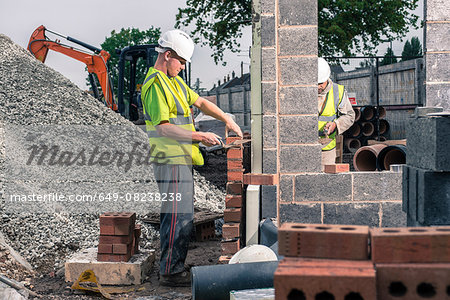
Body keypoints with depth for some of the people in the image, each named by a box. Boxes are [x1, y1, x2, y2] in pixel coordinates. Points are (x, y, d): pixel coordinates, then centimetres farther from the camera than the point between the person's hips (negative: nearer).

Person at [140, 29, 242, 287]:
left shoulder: (174, 81, 18)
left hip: (181, 159, 11)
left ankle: (175, 267, 23)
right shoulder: (155, 84, -14)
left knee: (182, 217, 14)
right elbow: (164, 128, -20)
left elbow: (200, 102, 26)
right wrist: (198, 136, -20)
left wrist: (226, 119, 16)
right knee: (178, 217, -8)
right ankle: (171, 272, 0)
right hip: (172, 161, -11)